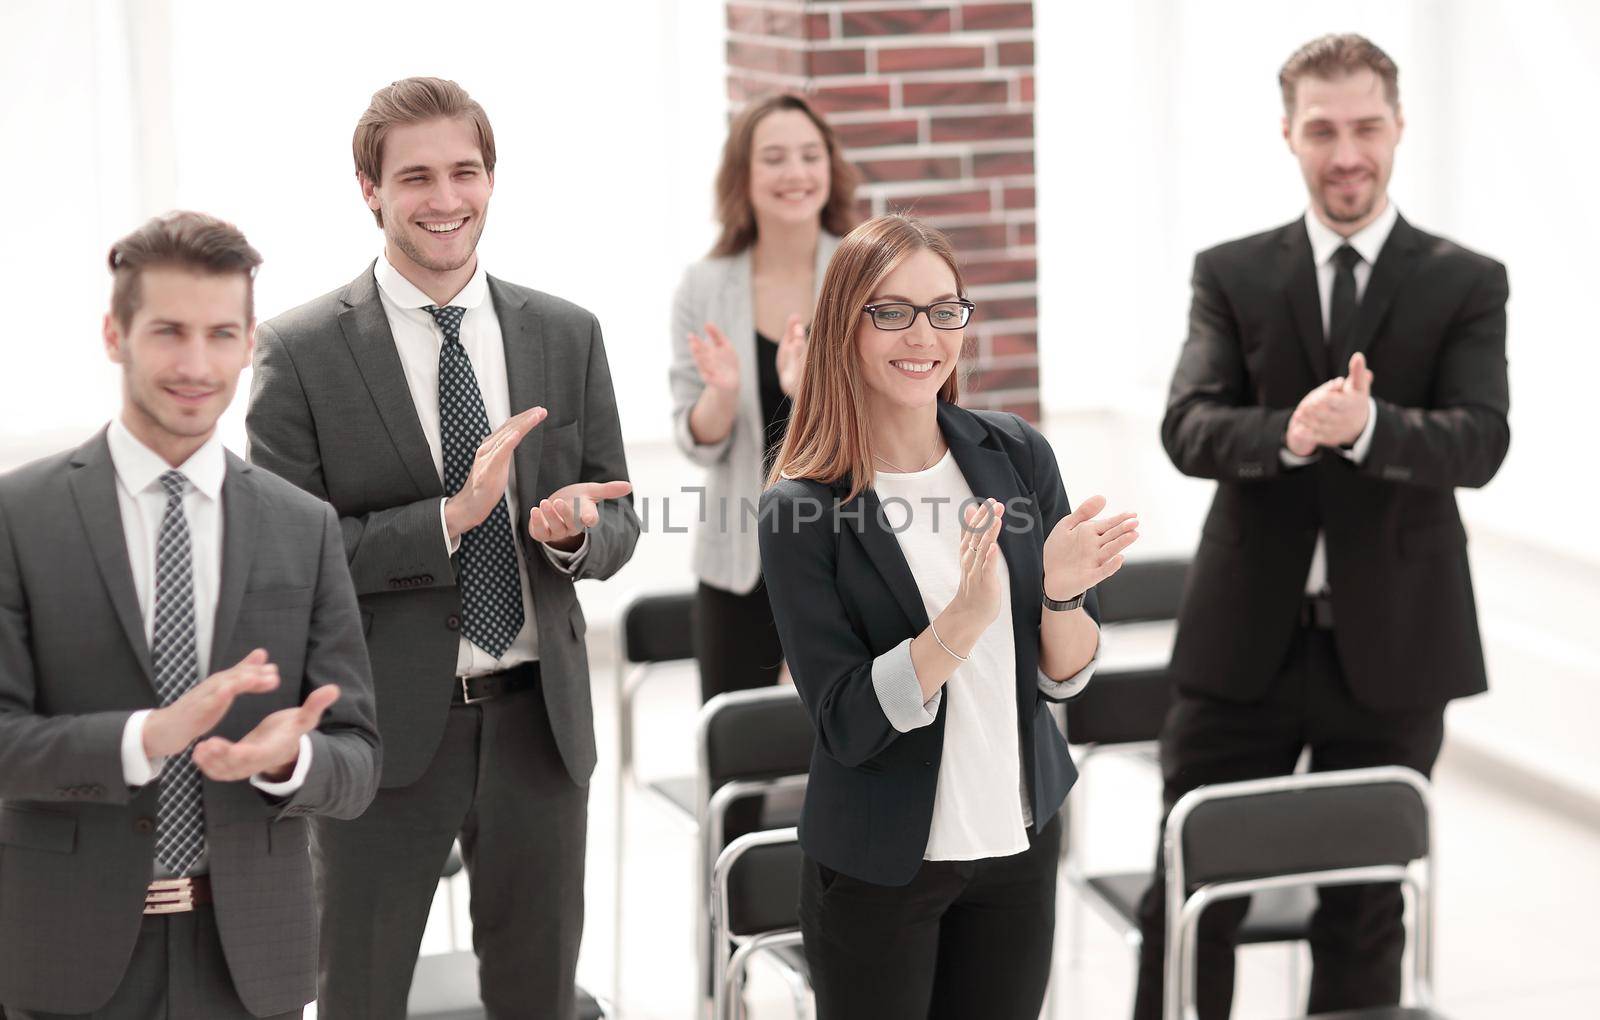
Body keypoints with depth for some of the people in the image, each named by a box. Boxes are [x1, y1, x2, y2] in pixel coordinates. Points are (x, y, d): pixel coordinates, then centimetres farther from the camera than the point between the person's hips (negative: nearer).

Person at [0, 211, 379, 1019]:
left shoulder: (306, 529, 2)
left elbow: (355, 766, 1)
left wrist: (286, 759, -20)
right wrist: (145, 738, -25)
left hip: (249, 954, 2)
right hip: (73, 953, -2)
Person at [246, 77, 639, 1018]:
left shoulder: (568, 336, 4)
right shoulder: (303, 354, -8)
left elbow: (617, 526, 9)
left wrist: (575, 530, -15)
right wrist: (449, 517, -22)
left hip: (538, 716, 3)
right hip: (386, 726, -3)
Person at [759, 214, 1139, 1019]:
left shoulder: (1016, 454, -3)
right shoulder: (802, 506, -14)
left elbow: (1065, 677, 1)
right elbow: (849, 726, -17)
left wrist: (1061, 591, -20)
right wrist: (962, 621, -31)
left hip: (1022, 837, 4)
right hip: (878, 864, -3)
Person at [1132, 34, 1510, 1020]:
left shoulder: (1467, 284, 1)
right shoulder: (1232, 275, 4)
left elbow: (1481, 443, -12)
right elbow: (1188, 427, -9)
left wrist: (1365, 427, -31)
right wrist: (1290, 432, -30)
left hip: (1392, 646, 0)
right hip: (1245, 639, 0)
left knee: (1366, 913, 12)